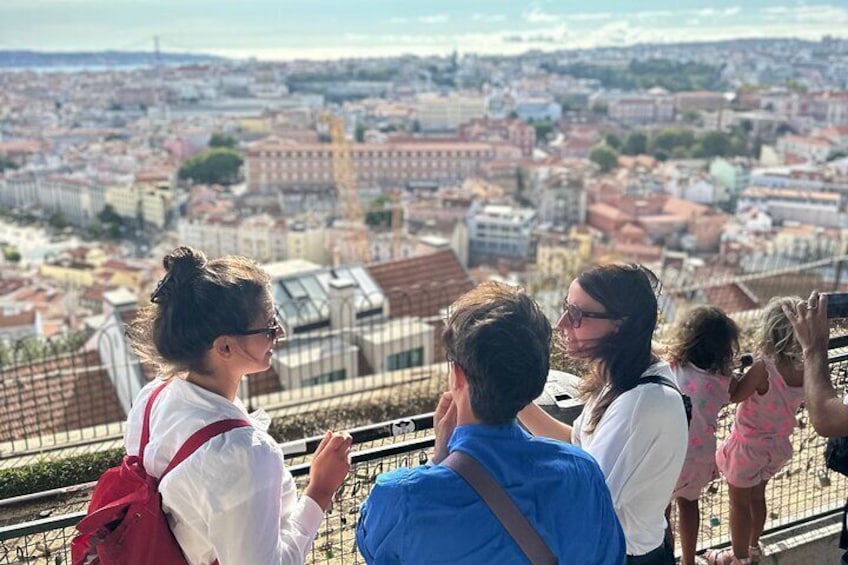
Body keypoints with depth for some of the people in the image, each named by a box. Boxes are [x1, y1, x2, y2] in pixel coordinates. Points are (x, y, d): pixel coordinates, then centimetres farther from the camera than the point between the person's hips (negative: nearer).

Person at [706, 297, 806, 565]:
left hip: (749, 445, -6)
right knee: (757, 496, 27)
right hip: (776, 445, 6)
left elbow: (734, 395, -19)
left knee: (739, 503, 16)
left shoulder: (764, 368, -33)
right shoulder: (804, 370, -14)